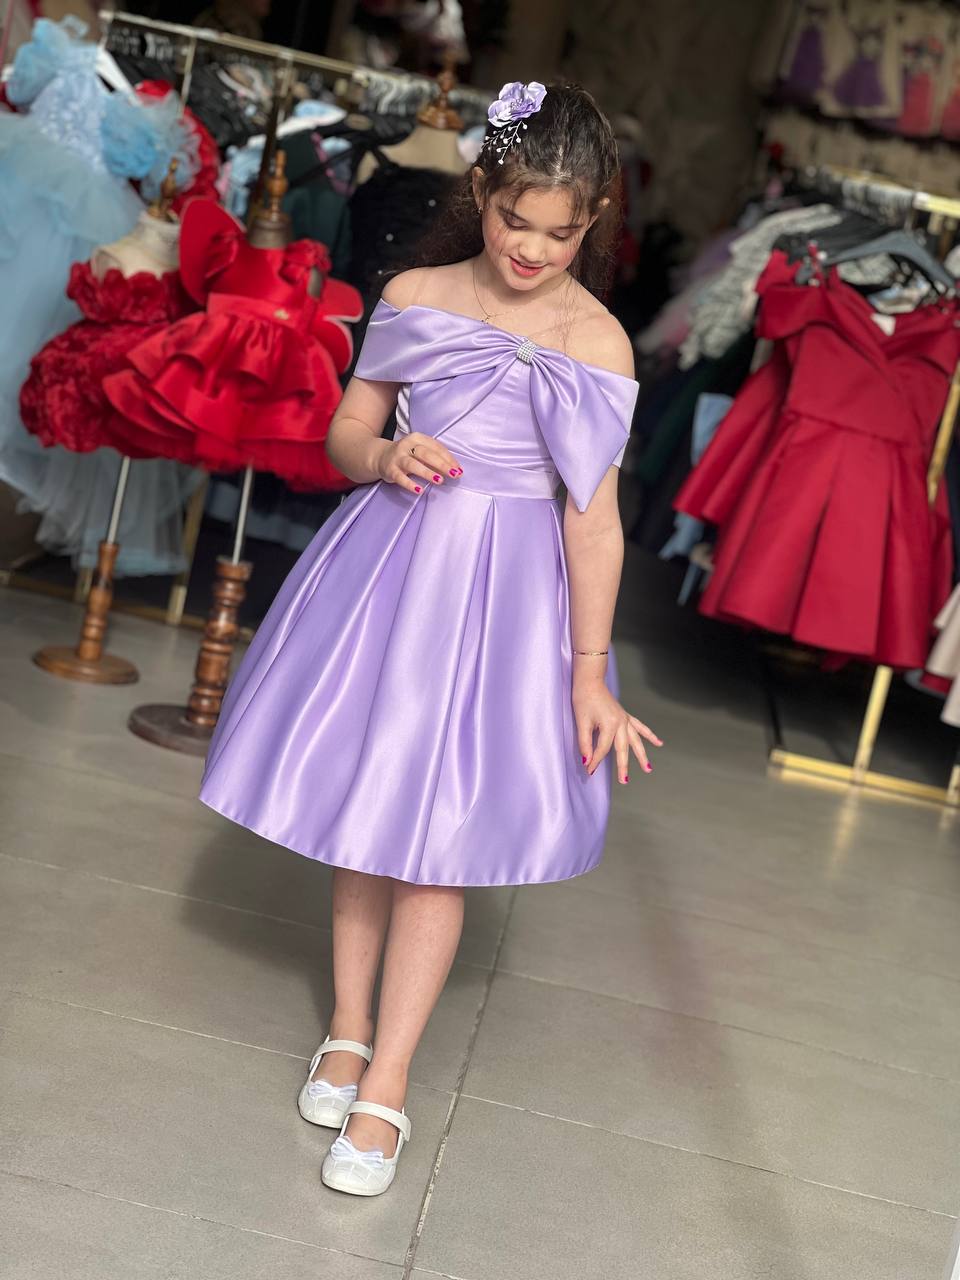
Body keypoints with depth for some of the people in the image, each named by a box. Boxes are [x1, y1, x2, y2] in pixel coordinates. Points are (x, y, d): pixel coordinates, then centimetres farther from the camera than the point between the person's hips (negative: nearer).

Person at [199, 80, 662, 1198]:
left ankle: (385, 1087, 9)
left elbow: (593, 519, -6)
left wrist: (590, 673, -7)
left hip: (507, 587, -3)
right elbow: (344, 432, 9)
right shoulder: (414, 296, 1)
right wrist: (385, 457, -15)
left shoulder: (595, 342, -6)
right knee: (359, 806, 10)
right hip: (392, 564, 3)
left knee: (436, 839, -2)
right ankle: (347, 1029, 29)